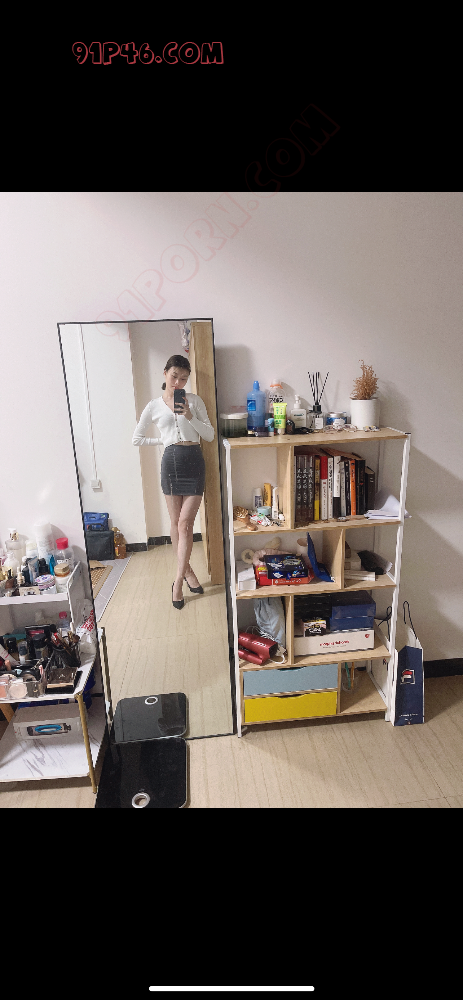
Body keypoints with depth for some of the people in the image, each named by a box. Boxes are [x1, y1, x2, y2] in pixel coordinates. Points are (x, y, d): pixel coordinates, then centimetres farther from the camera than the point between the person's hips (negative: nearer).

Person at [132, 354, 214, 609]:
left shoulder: (194, 400, 8)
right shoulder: (154, 406, 8)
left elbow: (210, 434, 2)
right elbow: (137, 439, 14)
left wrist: (189, 416, -10)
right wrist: (164, 440, 9)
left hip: (194, 461, -1)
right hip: (171, 461, 1)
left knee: (185, 524, -5)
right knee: (176, 522, 8)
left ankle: (179, 581, 2)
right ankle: (187, 570, 26)